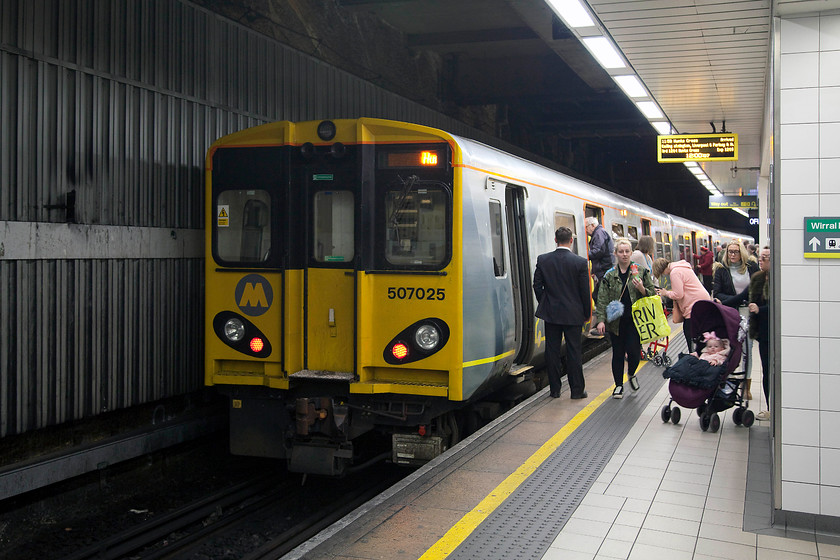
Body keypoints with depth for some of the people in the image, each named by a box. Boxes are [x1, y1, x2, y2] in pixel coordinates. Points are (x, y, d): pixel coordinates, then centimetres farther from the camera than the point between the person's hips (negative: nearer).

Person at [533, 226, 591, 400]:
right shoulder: (581, 262, -9)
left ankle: (555, 389, 13)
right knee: (574, 351, 4)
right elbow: (585, 291, -5)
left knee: (552, 351, 7)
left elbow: (537, 286, 2)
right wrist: (587, 313, 7)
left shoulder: (542, 260, -3)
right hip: (573, 314, -2)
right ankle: (577, 390, 10)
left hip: (550, 313, 2)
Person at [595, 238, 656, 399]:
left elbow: (653, 293, 8)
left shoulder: (641, 272, 3)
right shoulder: (609, 275, 4)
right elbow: (602, 299, 2)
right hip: (616, 321, 1)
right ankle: (619, 385, 21)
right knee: (618, 353, 6)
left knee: (634, 351, -7)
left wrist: (642, 290, -14)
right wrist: (601, 320, -7)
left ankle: (631, 374, 26)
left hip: (634, 320, -1)